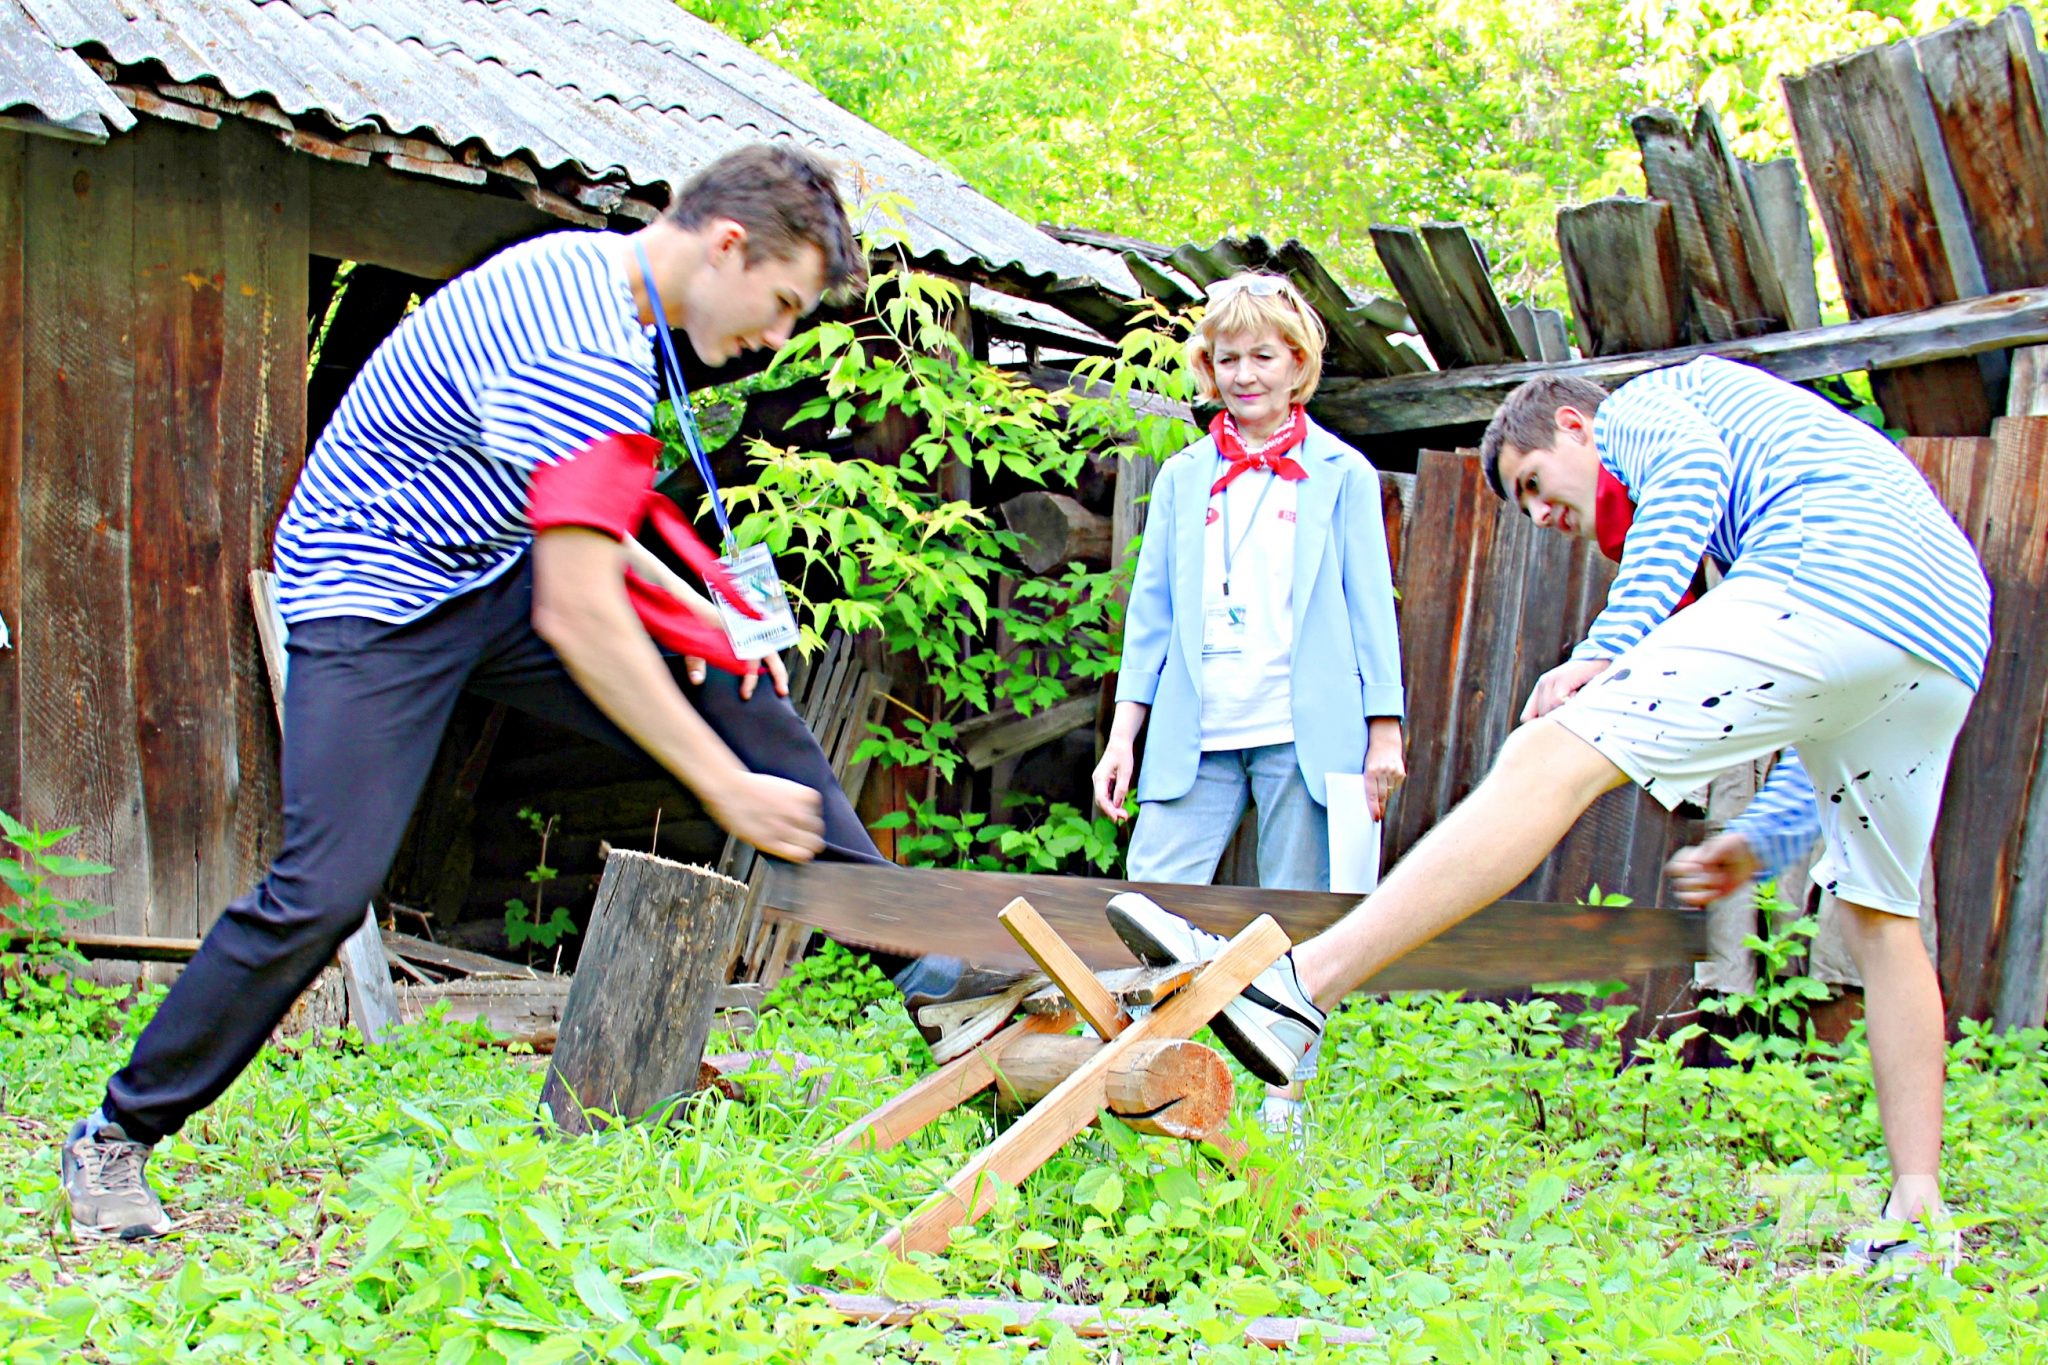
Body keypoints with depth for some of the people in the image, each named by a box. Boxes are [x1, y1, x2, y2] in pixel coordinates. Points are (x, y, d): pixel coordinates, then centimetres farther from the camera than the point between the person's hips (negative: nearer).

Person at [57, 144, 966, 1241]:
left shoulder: (588, 270, 1)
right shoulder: (591, 359, -29)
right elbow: (576, 620, -31)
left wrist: (694, 613, 5)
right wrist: (726, 791, -26)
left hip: (497, 570, 9)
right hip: (373, 597, -9)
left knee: (739, 705, 1)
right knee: (325, 889, -18)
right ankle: (117, 1137, -1)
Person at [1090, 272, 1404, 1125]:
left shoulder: (1341, 475, 7)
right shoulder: (1182, 478, 15)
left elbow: (1370, 606, 5)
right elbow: (1150, 609, 14)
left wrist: (1385, 731, -1)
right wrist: (1124, 732, 8)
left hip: (1304, 733, -2)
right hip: (1196, 735, 2)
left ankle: (1285, 1102, 6)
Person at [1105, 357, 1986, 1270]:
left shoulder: (1639, 406, 20)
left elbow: (1695, 465, -9)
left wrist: (1606, 650, -16)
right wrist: (1760, 840, 30)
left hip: (1830, 586, -9)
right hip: (1950, 638, 9)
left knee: (1551, 759, -17)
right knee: (1879, 914, 20)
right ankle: (1919, 1217, 18)